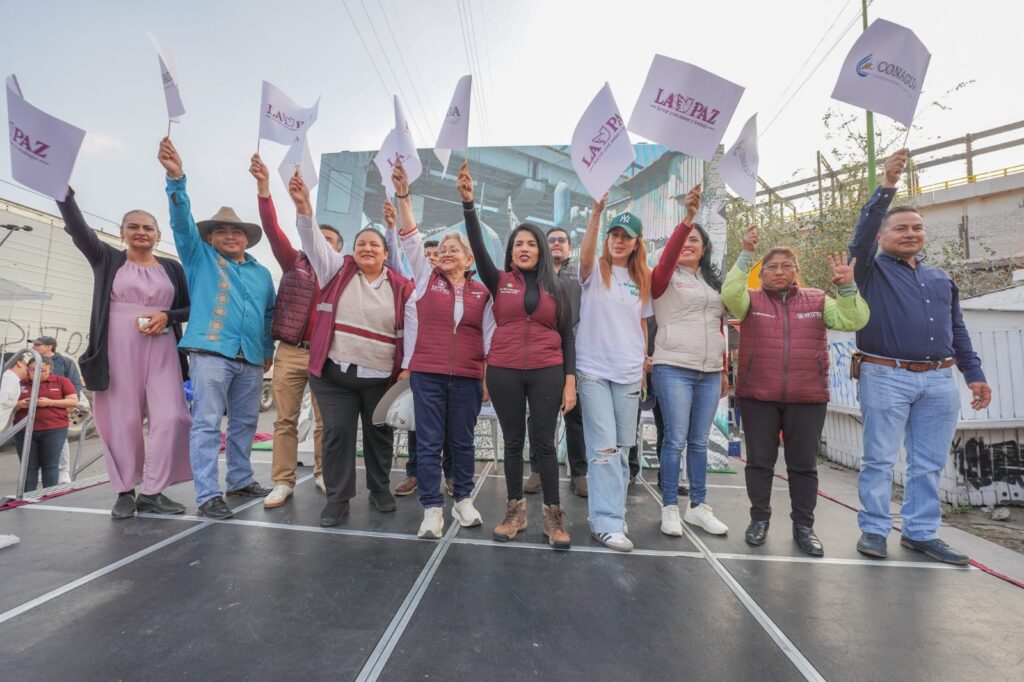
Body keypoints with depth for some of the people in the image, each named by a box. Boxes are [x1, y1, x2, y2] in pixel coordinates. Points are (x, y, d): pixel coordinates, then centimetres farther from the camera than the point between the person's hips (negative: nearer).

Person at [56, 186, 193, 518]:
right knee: (124, 421, 2)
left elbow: (191, 308, 12)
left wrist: (167, 317, -8)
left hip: (161, 352, 1)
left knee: (170, 417, -7)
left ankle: (152, 492, 4)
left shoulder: (172, 267, 13)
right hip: (119, 352, -1)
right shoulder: (108, 259, 11)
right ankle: (125, 491, 16)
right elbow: (77, 227, -5)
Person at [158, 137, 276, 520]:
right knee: (207, 424, -5)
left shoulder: (262, 273, 19)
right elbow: (182, 221, -4)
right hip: (210, 352, -4)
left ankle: (241, 480, 25)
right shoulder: (200, 257, 10)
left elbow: (270, 312, 22)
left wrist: (269, 349, 17)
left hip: (251, 360, 4)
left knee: (244, 424, 12)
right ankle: (208, 495, 0)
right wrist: (176, 179, -17)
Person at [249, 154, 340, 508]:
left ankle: (322, 474, 23)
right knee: (285, 420, 4)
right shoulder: (294, 262, 8)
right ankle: (283, 482, 13)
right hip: (290, 352, 1)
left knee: (324, 421, 7)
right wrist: (264, 187, -16)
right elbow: (273, 230, -3)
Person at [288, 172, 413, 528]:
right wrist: (303, 207, -25)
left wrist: (406, 370, -2)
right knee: (337, 434, 3)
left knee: (379, 436, 12)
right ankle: (337, 498, 18)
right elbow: (314, 240, -8)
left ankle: (380, 490, 32)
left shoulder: (400, 286, 1)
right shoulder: (337, 270, 5)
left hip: (382, 377, 0)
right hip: (334, 373, 0)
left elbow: (409, 330, 3)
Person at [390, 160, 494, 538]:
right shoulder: (426, 278, 7)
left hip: (467, 377, 1)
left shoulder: (482, 292, 6)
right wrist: (403, 195, -11)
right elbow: (411, 239, -2)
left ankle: (463, 499, 28)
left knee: (462, 441, 11)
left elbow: (490, 337, 6)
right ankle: (432, 508, 14)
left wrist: (489, 378, 2)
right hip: (426, 373, 0)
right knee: (429, 442, 3)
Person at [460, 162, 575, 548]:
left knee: (544, 442, 4)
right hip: (503, 372, 0)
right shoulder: (499, 281, 6)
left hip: (547, 373, 0)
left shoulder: (555, 287, 8)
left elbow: (567, 336, 6)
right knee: (513, 442, 10)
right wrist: (468, 202, -20)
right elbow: (477, 247, -8)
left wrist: (570, 380, -1)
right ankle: (515, 511, 24)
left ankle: (553, 515, 16)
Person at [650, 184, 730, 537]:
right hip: (674, 369, -5)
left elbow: (718, 330, 19)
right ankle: (670, 508, 9)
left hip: (710, 372, 5)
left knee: (699, 441, 11)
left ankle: (698, 507, 21)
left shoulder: (714, 282, 18)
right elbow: (665, 259, -22)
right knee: (676, 439, -3)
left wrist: (724, 371, 17)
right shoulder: (666, 278, 3)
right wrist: (686, 218, -31)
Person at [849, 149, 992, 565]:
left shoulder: (941, 278, 20)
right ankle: (874, 530, 9)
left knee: (929, 464, 8)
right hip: (885, 377, -5)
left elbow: (957, 331, 20)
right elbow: (862, 234, -15)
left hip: (939, 380, 5)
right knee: (879, 460, 0)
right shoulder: (872, 270, 5)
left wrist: (974, 374, 14)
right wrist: (887, 186, -20)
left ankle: (921, 533, 19)